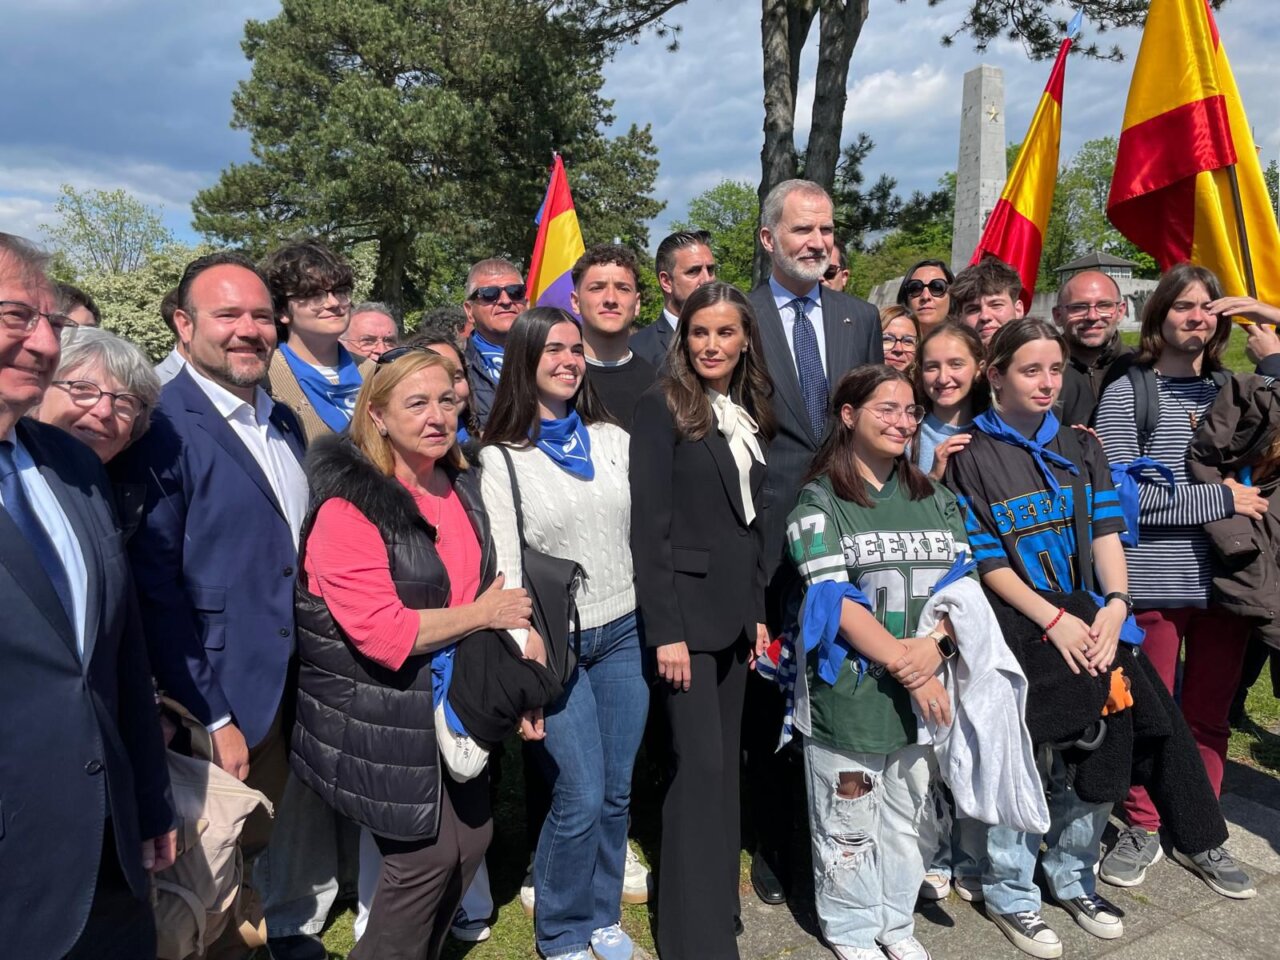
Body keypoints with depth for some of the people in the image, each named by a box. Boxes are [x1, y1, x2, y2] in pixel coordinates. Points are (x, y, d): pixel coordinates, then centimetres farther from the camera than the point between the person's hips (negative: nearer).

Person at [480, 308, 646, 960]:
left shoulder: (613, 440, 6)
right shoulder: (501, 458, -6)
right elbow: (504, 566, -10)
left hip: (624, 633, 4)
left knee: (616, 791, 12)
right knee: (581, 798, -1)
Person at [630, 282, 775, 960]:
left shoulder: (749, 415, 13)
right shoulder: (663, 406, -8)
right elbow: (649, 524, -14)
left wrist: (758, 613, 12)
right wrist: (665, 629, -18)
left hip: (736, 611, 7)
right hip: (684, 608, -7)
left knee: (723, 762, 13)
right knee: (700, 764, -4)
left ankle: (718, 898, 28)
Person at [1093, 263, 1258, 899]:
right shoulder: (1126, 394, -4)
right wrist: (1221, 498, -11)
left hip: (1224, 580, 4)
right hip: (1154, 583, -4)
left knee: (1210, 715, 14)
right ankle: (1142, 829, 26)